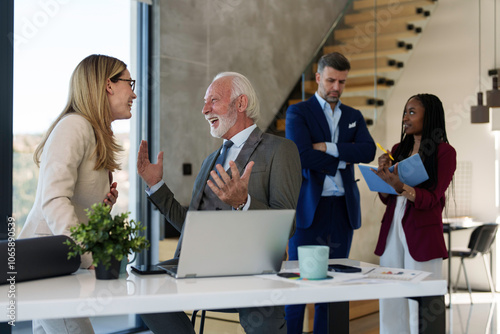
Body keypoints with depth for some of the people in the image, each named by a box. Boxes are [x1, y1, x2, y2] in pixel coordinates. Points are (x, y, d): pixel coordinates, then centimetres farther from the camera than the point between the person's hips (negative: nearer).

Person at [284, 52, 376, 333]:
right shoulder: (298, 113, 2)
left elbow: (368, 151, -4)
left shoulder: (354, 116, 15)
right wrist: (342, 162, -5)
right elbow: (303, 155, -14)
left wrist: (328, 147, -12)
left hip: (343, 210, 4)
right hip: (309, 208, -4)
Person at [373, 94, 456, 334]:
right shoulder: (398, 150, 15)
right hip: (392, 231, 5)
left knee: (420, 307, -7)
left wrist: (400, 187, -25)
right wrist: (383, 172, -2)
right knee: (391, 305, 4)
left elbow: (430, 199, -10)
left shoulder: (444, 152, -2)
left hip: (422, 235, -5)